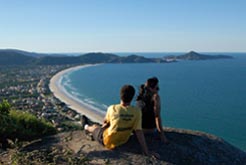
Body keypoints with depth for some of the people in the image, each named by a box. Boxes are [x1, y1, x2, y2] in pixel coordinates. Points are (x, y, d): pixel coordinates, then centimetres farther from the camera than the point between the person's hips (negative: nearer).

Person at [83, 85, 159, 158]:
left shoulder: (112, 108, -24)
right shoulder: (137, 111, -23)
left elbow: (106, 122, -4)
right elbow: (139, 132, -26)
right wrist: (146, 152, -22)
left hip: (107, 141, -2)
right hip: (123, 141, 3)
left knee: (95, 126, 29)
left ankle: (87, 128, 63)